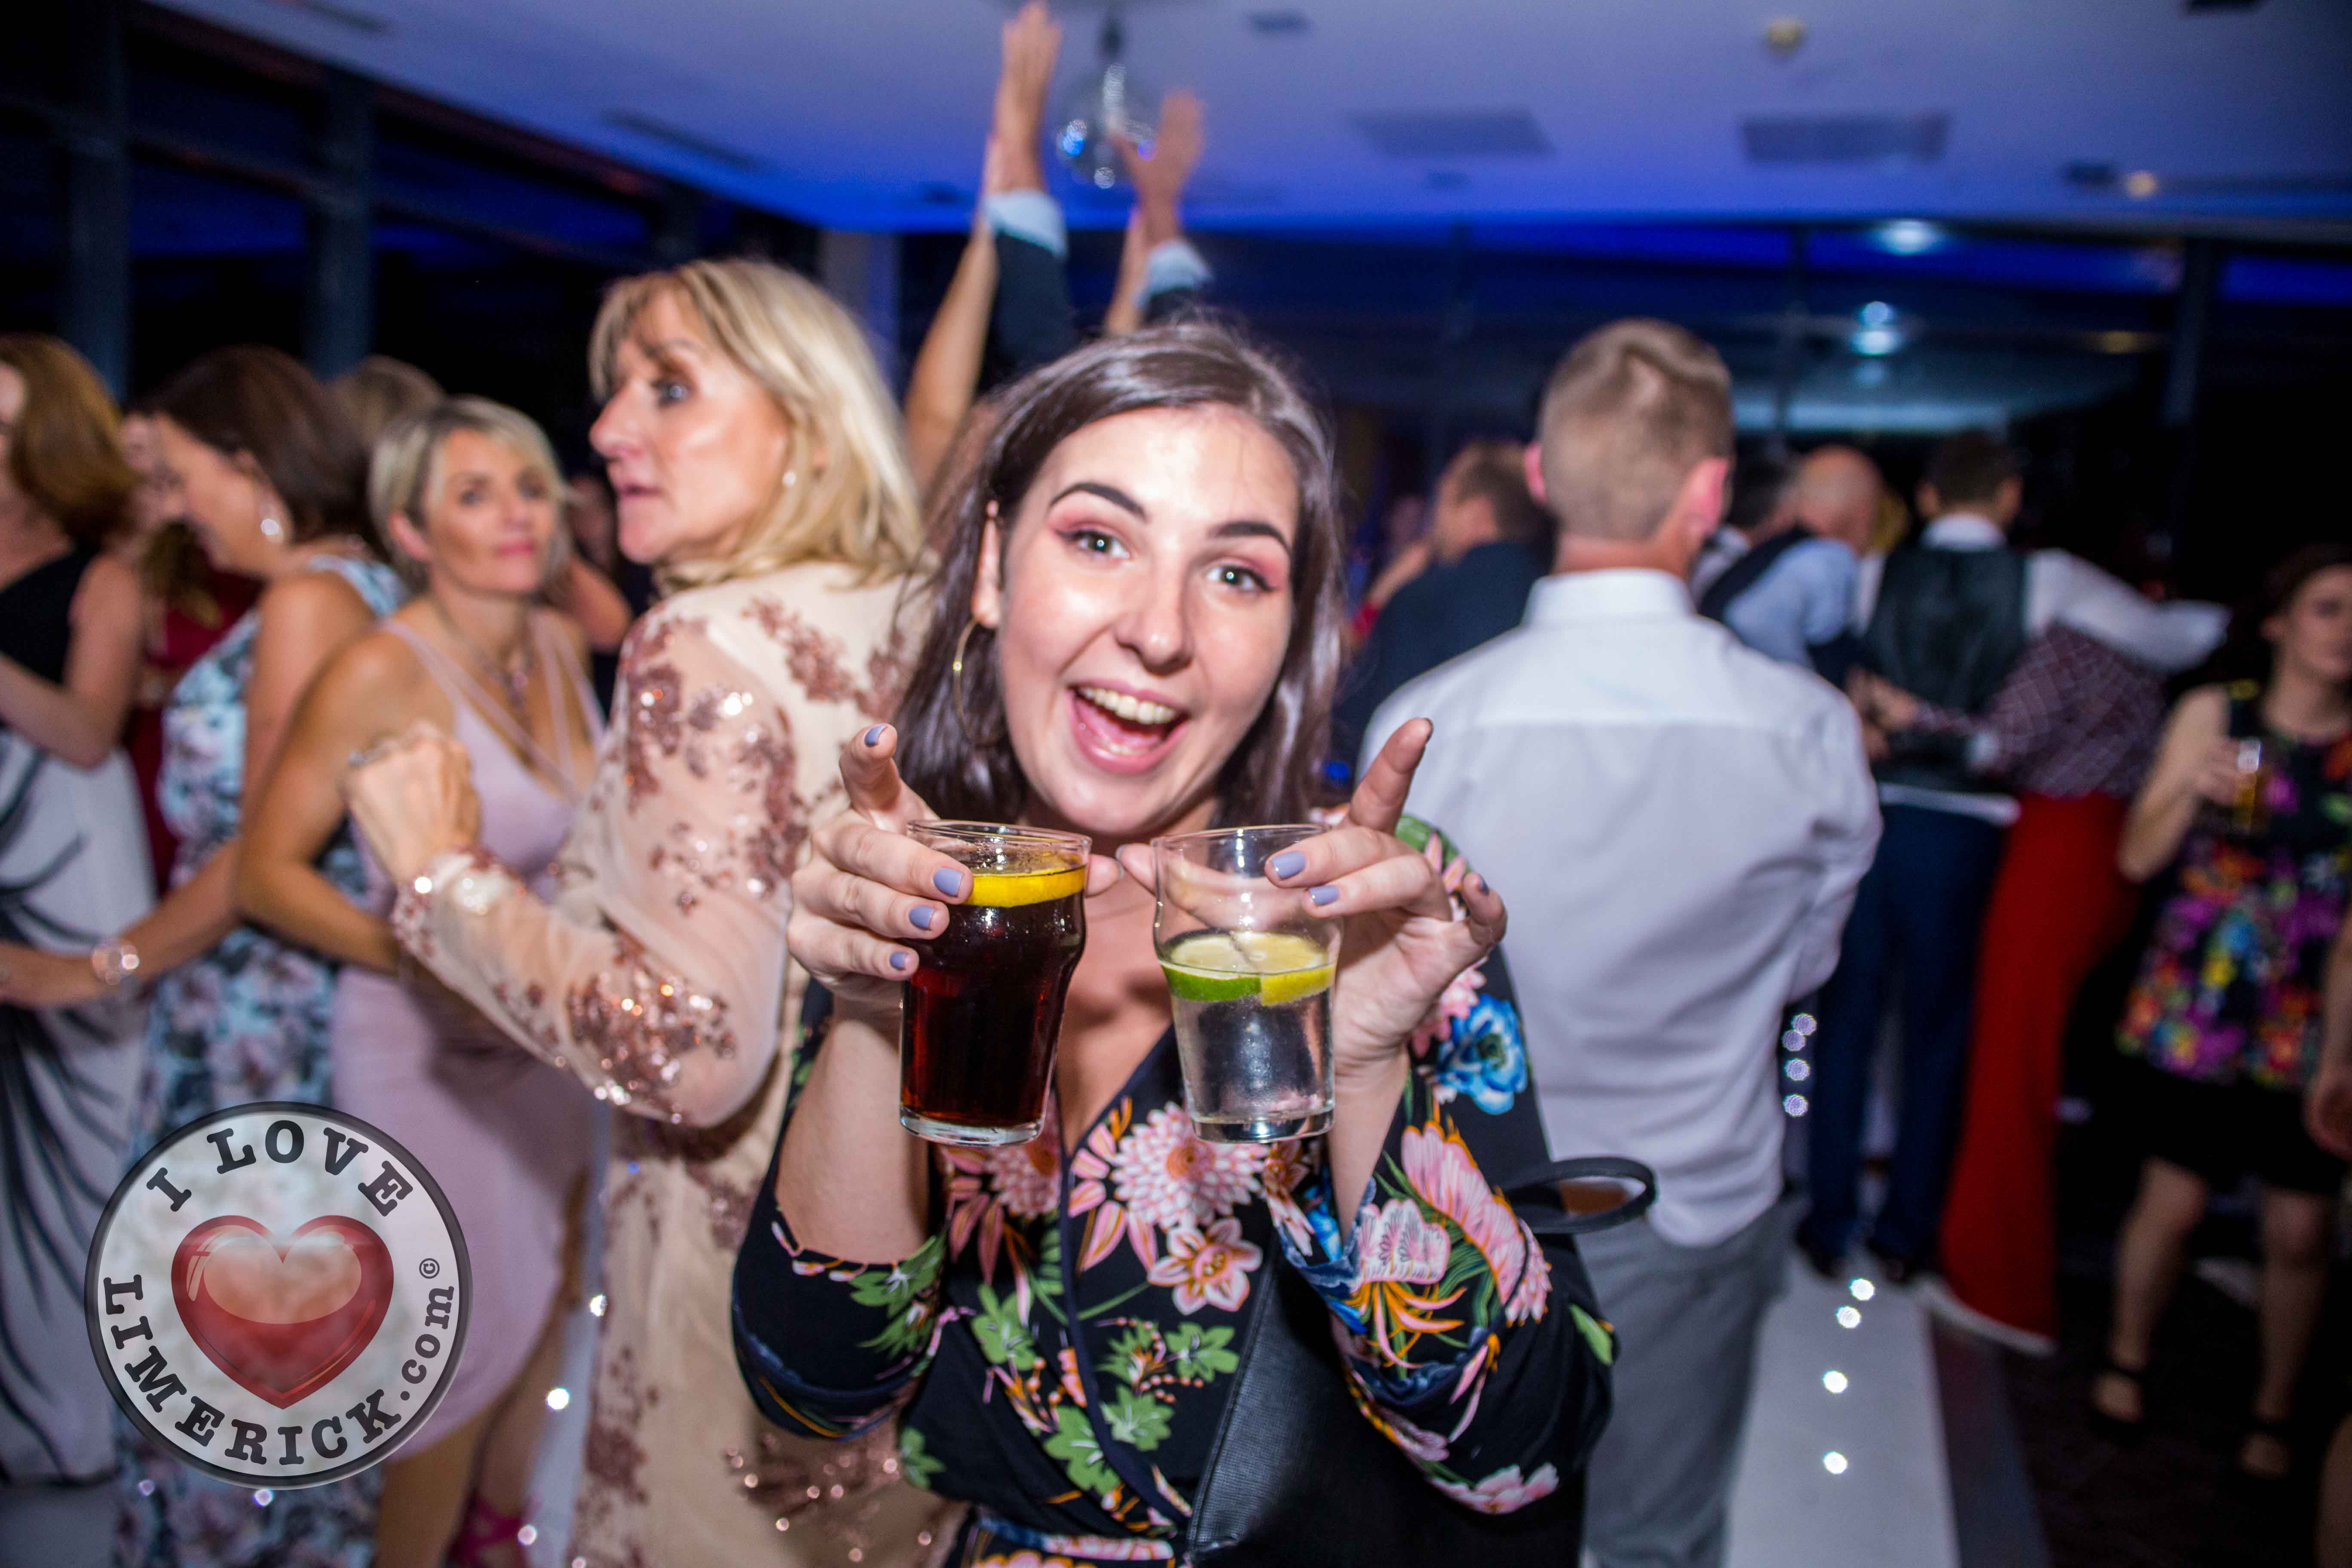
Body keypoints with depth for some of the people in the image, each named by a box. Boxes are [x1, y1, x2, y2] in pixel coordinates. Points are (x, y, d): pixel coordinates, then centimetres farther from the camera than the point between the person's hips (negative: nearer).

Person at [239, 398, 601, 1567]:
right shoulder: (383, 669, -20)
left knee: (551, 1299, 18)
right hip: (424, 1045, -6)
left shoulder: (562, 646, 0)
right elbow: (267, 869, -16)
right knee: (479, 1330, 4)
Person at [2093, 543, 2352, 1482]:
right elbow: (2139, 858, 0)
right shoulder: (2216, 714, -1)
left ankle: (2273, 1414, 27)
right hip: (2198, 1008, -1)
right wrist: (2193, 792, -15)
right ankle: (2126, 1362, 31)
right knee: (2174, 1202, 8)